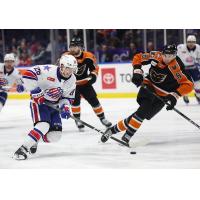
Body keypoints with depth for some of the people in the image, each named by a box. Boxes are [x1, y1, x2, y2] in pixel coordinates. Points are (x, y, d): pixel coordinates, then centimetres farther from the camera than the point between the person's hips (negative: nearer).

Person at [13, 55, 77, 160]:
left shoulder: (72, 80, -2)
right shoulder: (49, 70, -23)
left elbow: (68, 97, 6)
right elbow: (28, 75, -28)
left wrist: (65, 107, -15)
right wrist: (38, 91, -28)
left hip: (54, 106, 7)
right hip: (39, 102, -7)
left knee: (55, 135, -3)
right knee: (43, 126, -29)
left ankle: (34, 140, 24)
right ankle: (22, 149, -28)